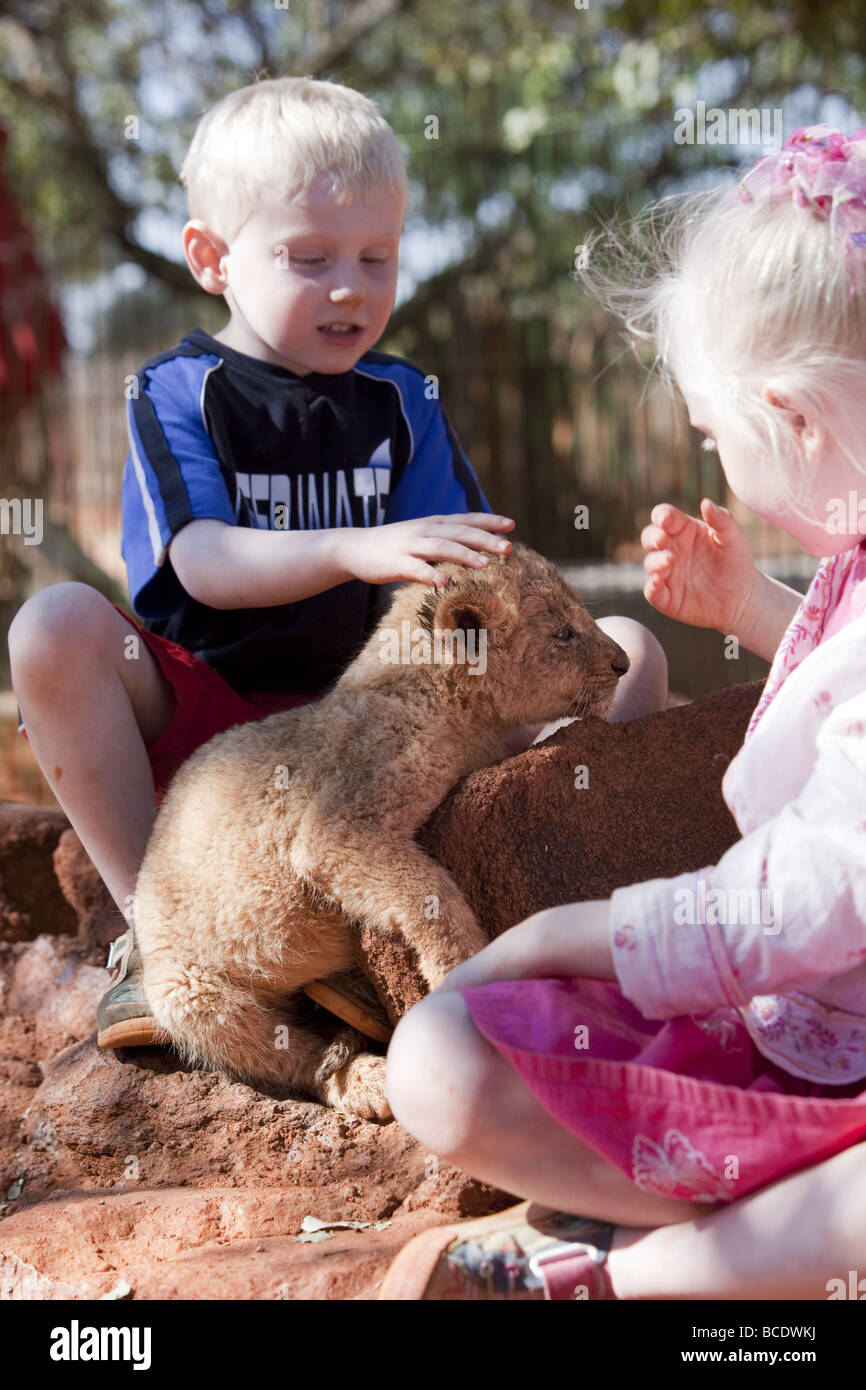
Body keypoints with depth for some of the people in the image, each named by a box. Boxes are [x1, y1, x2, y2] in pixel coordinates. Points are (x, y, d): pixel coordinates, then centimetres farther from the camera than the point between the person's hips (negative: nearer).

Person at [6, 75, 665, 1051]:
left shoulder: (403, 401, 9)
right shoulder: (178, 395, -2)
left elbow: (447, 569, 1)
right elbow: (200, 563, -20)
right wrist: (354, 549, -37)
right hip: (207, 711, -2)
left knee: (628, 650, -10)